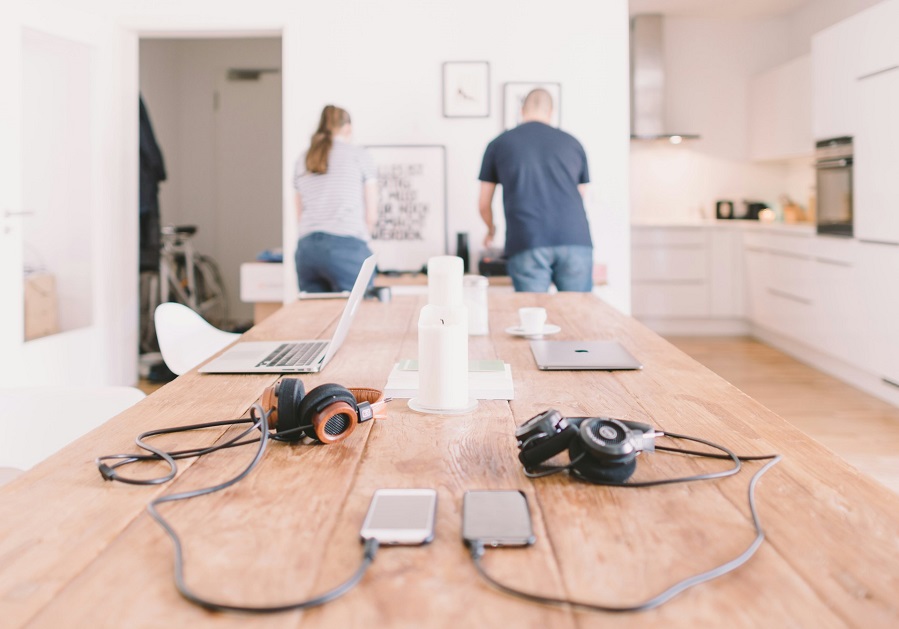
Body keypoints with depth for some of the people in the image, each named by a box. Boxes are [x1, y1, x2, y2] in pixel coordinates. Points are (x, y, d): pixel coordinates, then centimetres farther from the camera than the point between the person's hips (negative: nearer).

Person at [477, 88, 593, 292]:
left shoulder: (499, 144, 17)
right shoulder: (572, 143, 20)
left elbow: (484, 204, 22)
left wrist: (491, 230, 43)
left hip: (527, 245, -1)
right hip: (576, 241, 1)